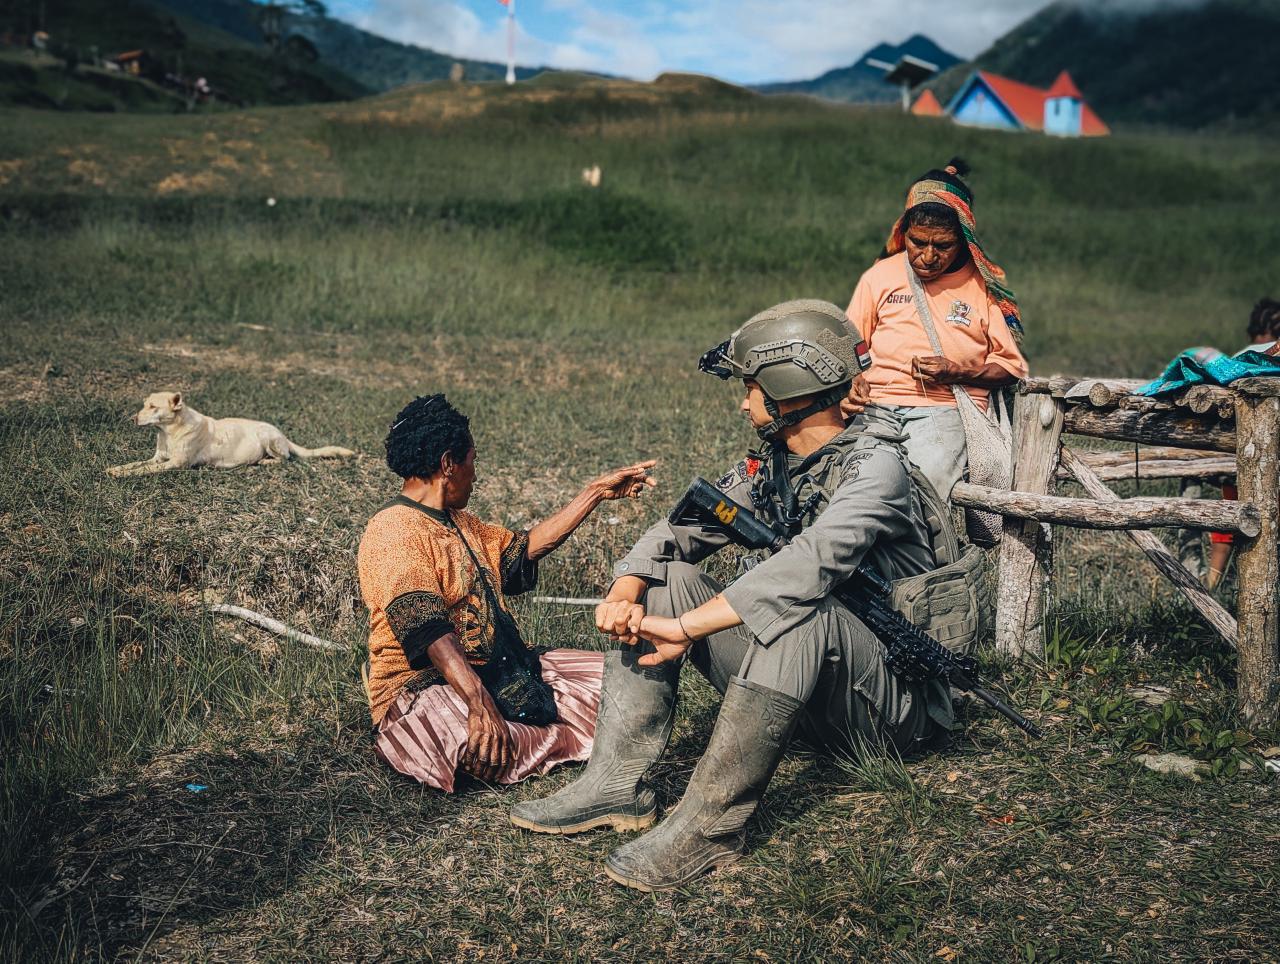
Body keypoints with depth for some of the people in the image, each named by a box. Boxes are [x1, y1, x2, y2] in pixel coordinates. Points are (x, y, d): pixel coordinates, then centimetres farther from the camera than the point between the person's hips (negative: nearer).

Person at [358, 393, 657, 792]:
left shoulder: (458, 523, 18)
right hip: (424, 688, -9)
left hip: (498, 674, 9)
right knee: (485, 750, -40)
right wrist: (479, 702, -39)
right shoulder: (395, 532, -16)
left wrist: (595, 492, 24)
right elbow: (427, 629, -29)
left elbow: (524, 548, 24)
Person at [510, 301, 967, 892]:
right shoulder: (768, 465, 7)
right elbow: (681, 530, 6)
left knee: (797, 609, -37)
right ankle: (618, 785, -12)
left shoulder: (873, 465, -17)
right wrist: (626, 590, -15)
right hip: (806, 706, 8)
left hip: (893, 708, -8)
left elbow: (806, 568, -34)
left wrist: (684, 628, -33)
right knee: (663, 580, -2)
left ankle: (710, 823, -33)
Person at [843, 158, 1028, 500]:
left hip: (947, 411, -1)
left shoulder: (983, 285, 10)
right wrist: (851, 386, -4)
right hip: (877, 407, 2)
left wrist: (958, 373, -6)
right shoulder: (880, 276, 14)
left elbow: (1011, 366, 12)